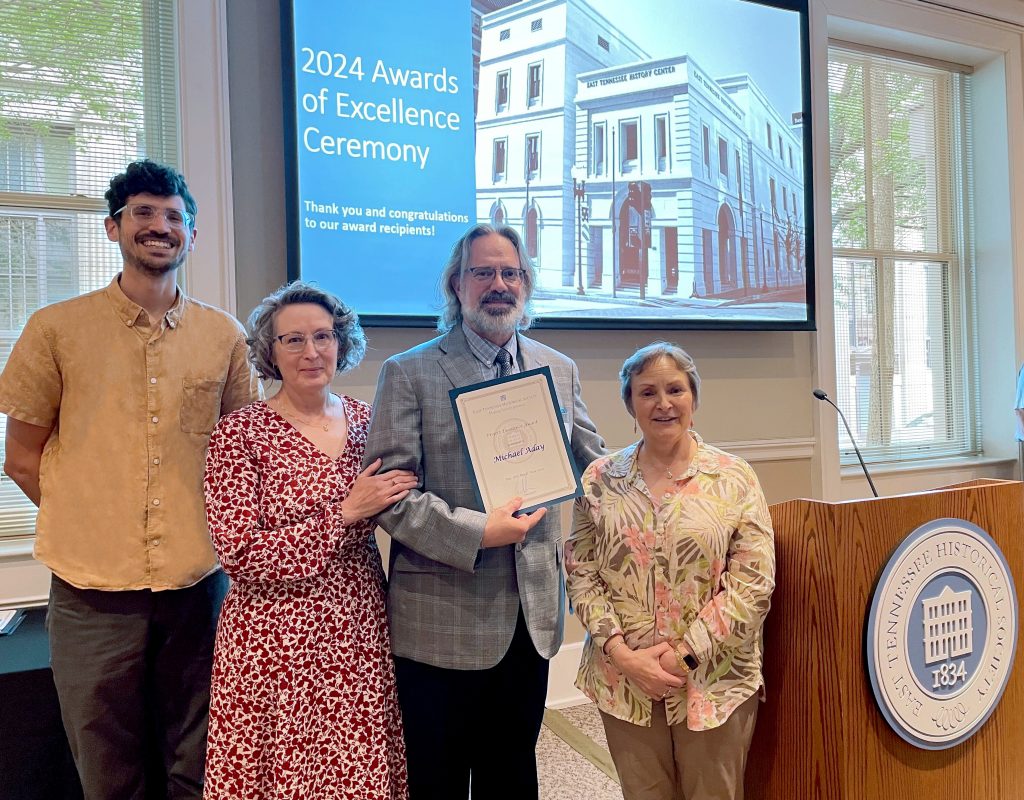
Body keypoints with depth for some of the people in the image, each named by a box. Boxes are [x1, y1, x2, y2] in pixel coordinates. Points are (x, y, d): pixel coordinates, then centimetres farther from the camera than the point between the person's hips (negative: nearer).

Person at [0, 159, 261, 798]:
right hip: (93, 590, -1)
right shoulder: (57, 329, -1)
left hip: (199, 583, 1)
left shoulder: (225, 336, 4)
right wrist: (94, 524, 0)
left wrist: (198, 527, 4)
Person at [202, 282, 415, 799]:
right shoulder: (239, 435, -8)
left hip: (359, 638, 4)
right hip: (278, 644, -4)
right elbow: (239, 554, -15)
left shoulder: (366, 421, 5)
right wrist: (345, 512, -17)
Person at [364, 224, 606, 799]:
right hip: (443, 623, -4)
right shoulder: (409, 373, -6)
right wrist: (475, 534, -21)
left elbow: (594, 466, 17)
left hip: (533, 616, 4)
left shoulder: (560, 370, 9)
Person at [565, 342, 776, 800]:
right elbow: (581, 573, 0)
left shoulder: (734, 478, -4)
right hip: (623, 680, 1)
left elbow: (753, 581, -8)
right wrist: (621, 652, -11)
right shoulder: (600, 480, 0)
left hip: (714, 680, -1)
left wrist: (685, 653, -12)